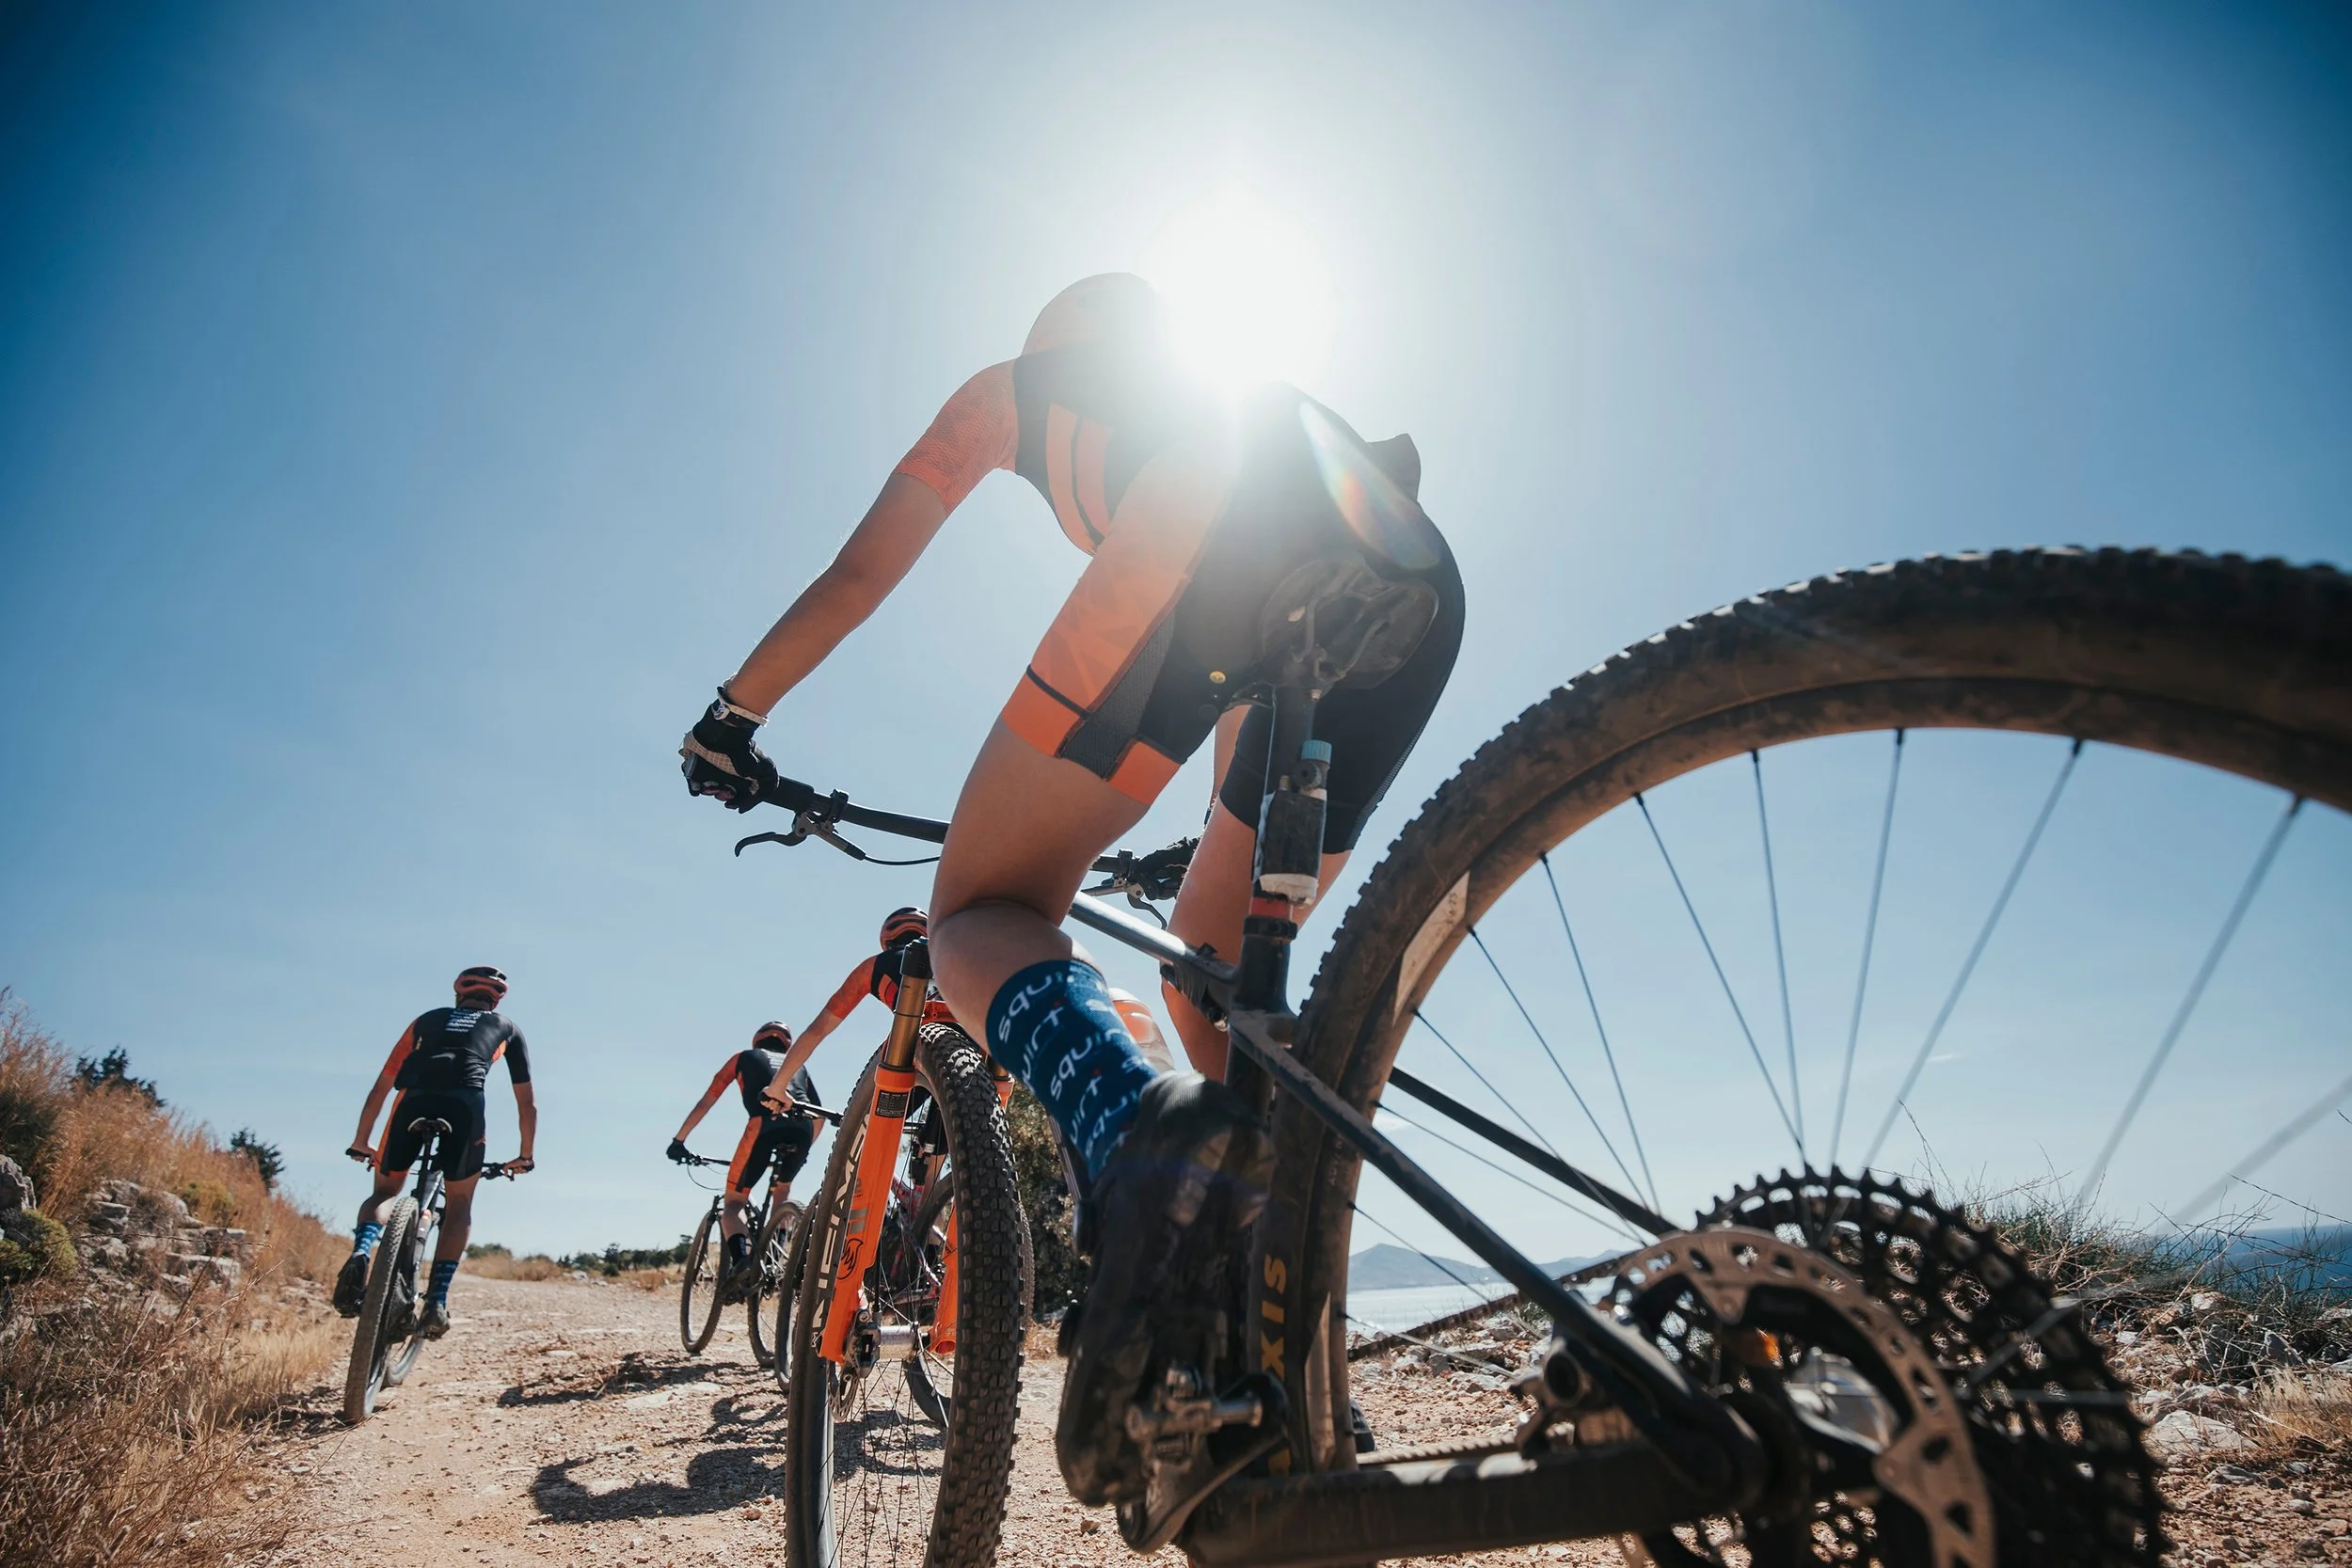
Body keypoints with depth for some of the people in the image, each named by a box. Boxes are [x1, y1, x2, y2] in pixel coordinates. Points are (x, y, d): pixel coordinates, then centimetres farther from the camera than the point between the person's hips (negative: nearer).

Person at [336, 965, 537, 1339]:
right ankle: (437, 1300, 2)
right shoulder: (505, 1027, 31)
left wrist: (361, 1144, 48)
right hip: (465, 1105, -1)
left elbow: (380, 1089, 37)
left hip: (413, 1101, 1)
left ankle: (361, 1252, -8)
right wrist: (525, 1156, 44)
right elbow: (527, 1104, 33)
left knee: (385, 1192, 23)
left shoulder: (428, 1019, 35)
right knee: (459, 1204, 18)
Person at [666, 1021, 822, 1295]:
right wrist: (801, 1152, 51)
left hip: (765, 1124, -3)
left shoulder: (744, 1057, 32)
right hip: (802, 1128, 3)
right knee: (782, 1191, 30)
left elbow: (704, 1103, 30)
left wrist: (678, 1141, 38)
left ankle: (740, 1255, -19)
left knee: (732, 1203, 9)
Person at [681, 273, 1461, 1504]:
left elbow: (856, 577, 35)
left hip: (1207, 533, -5)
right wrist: (1227, 842, 55)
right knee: (1214, 965, 19)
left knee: (978, 914, 2)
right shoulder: (1250, 394, 47)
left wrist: (733, 710, 48)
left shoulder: (1015, 384, 36)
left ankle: (1135, 1122, -32)